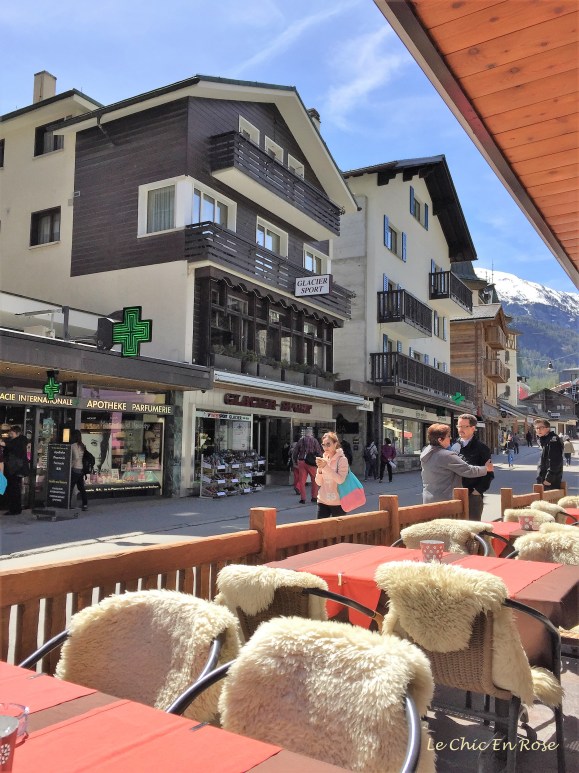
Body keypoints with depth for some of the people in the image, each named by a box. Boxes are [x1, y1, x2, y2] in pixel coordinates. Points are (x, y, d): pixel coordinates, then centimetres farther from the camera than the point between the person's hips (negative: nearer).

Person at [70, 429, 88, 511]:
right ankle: (85, 505, 13)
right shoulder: (82, 445, 10)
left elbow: (76, 457, -21)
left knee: (70, 488, 0)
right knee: (81, 487, 12)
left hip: (75, 469, -8)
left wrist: (70, 465, -12)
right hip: (81, 469, 8)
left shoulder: (73, 445, -11)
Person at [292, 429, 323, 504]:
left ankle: (303, 498, 5)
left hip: (301, 462, 3)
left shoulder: (300, 440, 7)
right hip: (311, 462, -3)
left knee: (301, 481, 6)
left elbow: (295, 451, 9)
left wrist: (295, 460, 20)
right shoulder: (314, 441, -2)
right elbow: (319, 452, -5)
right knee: (315, 480, 11)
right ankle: (314, 497, 13)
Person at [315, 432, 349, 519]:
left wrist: (326, 467, -22)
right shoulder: (323, 459, 8)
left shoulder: (342, 459, -6)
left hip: (337, 502, -4)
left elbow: (340, 479, -19)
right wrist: (320, 469, -9)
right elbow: (319, 483, 8)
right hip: (322, 501, 4)